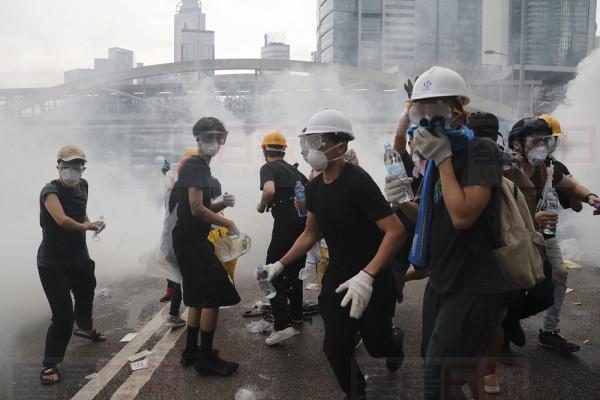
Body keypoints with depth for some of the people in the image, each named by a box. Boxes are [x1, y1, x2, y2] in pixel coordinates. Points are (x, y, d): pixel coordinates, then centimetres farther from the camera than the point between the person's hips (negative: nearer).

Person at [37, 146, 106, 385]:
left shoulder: (82, 186, 2)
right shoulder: (50, 191, -21)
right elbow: (62, 220, -37)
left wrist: (90, 223, 3)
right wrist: (84, 227, -19)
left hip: (79, 257, 8)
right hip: (53, 263, -8)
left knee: (85, 295, 29)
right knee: (63, 315, -11)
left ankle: (84, 328, 60)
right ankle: (50, 364, 8)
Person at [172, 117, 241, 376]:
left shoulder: (200, 166, 17)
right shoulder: (195, 165, -14)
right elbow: (196, 208, -23)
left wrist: (219, 205, 9)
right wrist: (228, 223, -14)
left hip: (191, 239, 10)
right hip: (192, 240, -10)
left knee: (198, 297, 15)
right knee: (215, 295, -7)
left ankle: (191, 352, 25)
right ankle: (206, 358, 2)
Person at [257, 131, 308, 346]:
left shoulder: (268, 168, -1)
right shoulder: (294, 169, 20)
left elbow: (270, 190, -21)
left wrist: (261, 207, -4)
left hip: (286, 224, -7)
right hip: (304, 222, 7)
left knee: (274, 273, -2)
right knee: (295, 271, 21)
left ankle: (282, 325, -11)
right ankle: (296, 315, 33)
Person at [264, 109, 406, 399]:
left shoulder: (357, 182, -23)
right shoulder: (314, 188, 0)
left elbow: (396, 231, -27)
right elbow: (311, 234, 13)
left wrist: (366, 277, -34)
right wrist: (281, 264, 6)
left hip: (372, 280, -5)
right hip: (338, 275, 5)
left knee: (376, 345, 10)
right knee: (335, 348, 2)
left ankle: (394, 340, 48)